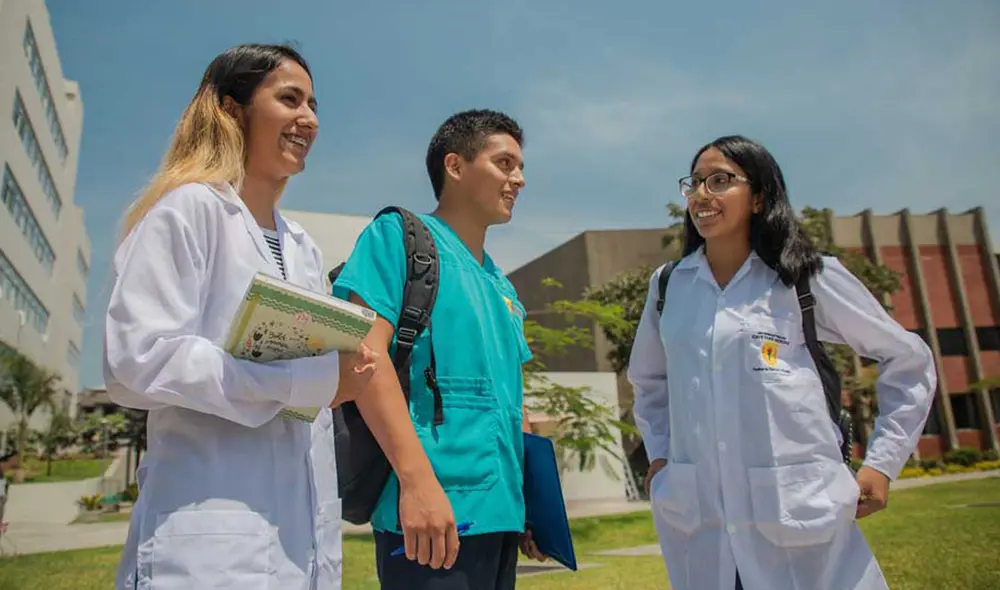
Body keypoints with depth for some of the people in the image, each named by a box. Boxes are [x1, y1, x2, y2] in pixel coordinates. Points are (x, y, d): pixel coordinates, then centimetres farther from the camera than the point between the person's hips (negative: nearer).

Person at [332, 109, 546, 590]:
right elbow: (366, 350, -15)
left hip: (501, 513, 8)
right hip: (440, 508, -7)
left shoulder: (501, 287, 18)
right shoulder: (400, 235, -3)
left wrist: (530, 504, 16)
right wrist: (417, 478, -22)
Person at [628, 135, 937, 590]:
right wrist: (658, 454, 10)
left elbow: (908, 361, 7)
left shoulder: (809, 276, -3)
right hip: (697, 520, 3)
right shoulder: (667, 285, 6)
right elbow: (647, 381, 21)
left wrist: (882, 462, 1)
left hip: (801, 513, -2)